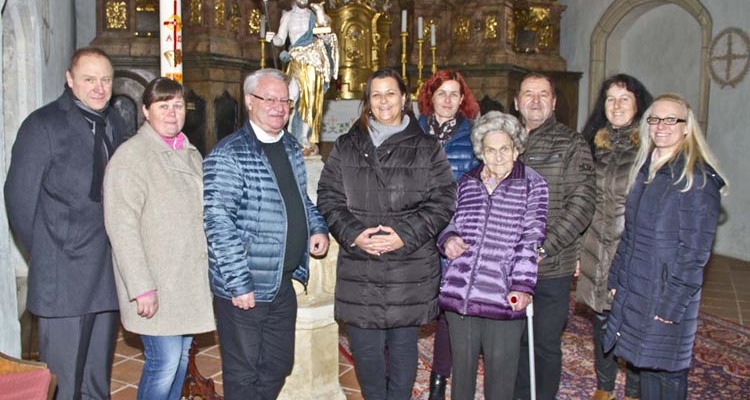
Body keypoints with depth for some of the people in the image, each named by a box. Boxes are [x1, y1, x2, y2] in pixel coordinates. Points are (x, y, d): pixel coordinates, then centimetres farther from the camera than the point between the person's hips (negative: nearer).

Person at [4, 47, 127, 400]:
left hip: (107, 275, 5)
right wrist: (43, 255, -3)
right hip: (64, 277, -5)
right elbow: (20, 198, -6)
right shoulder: (43, 125, -7)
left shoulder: (115, 124, 10)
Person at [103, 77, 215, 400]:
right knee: (164, 361, -5)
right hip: (155, 283, -7)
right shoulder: (131, 155, -12)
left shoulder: (191, 153, 12)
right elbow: (121, 227, -16)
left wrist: (211, 268, 16)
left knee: (181, 355, 14)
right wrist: (141, 288, -19)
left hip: (191, 280, 7)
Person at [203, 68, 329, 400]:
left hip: (284, 283, 7)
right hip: (244, 288, -7)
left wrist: (318, 228, 4)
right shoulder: (227, 156, -15)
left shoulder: (292, 148, 10)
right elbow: (218, 224, -19)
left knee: (279, 367, 20)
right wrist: (239, 283, -20)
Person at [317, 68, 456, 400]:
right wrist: (353, 234, -11)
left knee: (403, 346, 12)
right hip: (359, 271, 1)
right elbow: (329, 199, 5)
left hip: (410, 270, -1)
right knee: (366, 350, 8)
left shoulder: (427, 149, 4)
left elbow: (442, 202, -1)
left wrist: (405, 235, -14)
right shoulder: (346, 148, 9)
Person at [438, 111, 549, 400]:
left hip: (504, 297, -3)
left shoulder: (533, 185, 1)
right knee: (461, 366, 16)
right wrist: (448, 238, 0)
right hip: (460, 292, 4)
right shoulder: (466, 183, 12)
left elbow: (530, 240, -5)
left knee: (501, 371, 6)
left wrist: (523, 285, -14)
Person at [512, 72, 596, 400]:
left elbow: (582, 203, -10)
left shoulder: (571, 144, -2)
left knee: (546, 344, 8)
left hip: (551, 267, -4)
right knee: (516, 340, 16)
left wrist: (543, 247, -18)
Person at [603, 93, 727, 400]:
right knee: (645, 364, 16)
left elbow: (695, 250, -15)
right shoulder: (646, 169, 10)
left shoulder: (698, 178, -13)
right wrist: (617, 277, 11)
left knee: (667, 372, 5)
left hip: (668, 294, -7)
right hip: (635, 288, 7)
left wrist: (672, 302, -17)